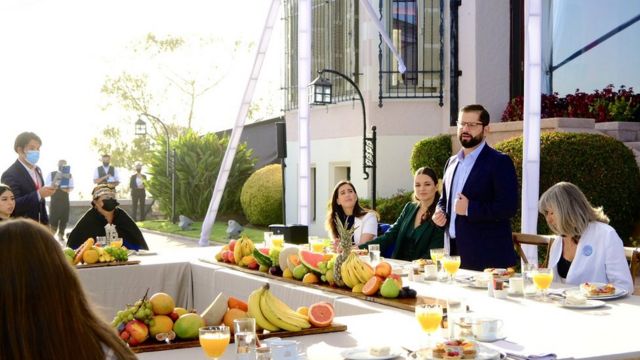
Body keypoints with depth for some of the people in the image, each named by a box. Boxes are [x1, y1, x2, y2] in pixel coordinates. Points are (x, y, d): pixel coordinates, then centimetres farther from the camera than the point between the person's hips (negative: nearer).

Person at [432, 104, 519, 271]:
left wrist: (469, 208, -19)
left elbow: (508, 207, -15)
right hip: (454, 251, 6)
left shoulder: (499, 162, -7)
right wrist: (440, 212, 5)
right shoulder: (452, 162, 15)